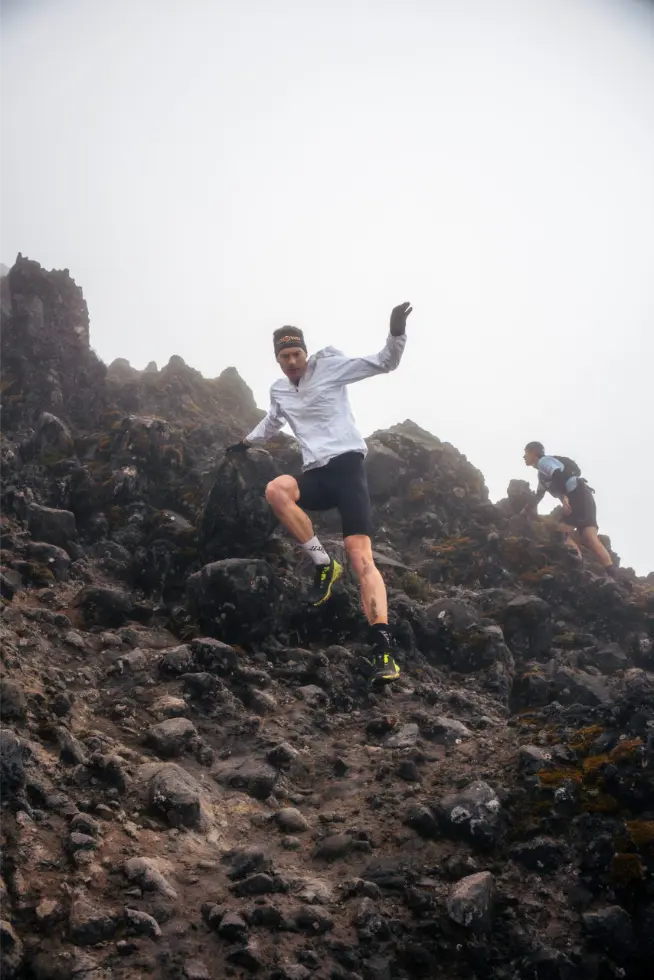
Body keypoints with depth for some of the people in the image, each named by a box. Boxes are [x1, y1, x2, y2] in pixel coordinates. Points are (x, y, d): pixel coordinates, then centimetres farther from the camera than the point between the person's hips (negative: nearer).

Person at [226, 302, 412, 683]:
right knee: (276, 489, -31)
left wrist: (396, 334, -18)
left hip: (347, 465, -5)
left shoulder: (329, 364, 2)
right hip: (315, 474, 5)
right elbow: (272, 422, 40)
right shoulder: (279, 391, 17)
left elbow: (385, 363, 0)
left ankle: (383, 648, -29)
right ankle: (324, 564, -16)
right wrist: (247, 442, 52)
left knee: (361, 557, -20)